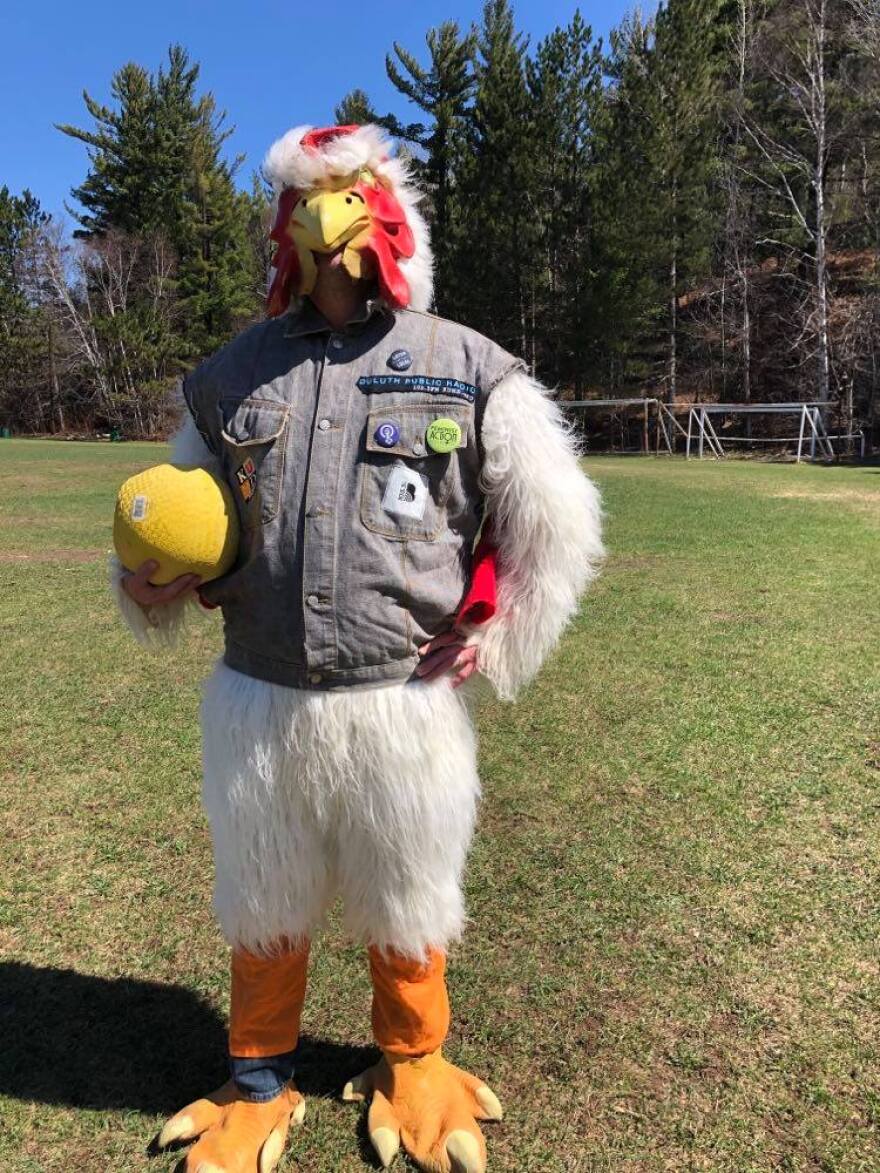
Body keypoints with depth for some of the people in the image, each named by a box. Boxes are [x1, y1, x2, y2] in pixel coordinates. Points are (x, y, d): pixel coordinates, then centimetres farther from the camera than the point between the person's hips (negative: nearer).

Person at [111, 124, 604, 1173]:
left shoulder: (466, 367, 0)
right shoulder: (231, 374, 8)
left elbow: (551, 518, 5)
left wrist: (491, 627, -3)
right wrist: (157, 586, -4)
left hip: (406, 702, -2)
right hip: (255, 702, 3)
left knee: (404, 908, 17)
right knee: (261, 909, 19)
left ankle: (411, 1069, 47)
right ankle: (258, 1088, 46)